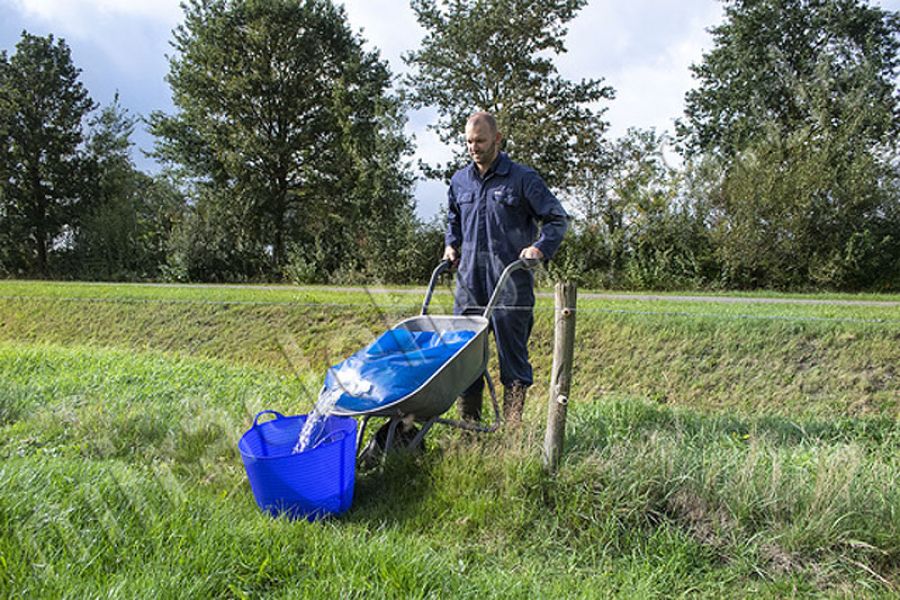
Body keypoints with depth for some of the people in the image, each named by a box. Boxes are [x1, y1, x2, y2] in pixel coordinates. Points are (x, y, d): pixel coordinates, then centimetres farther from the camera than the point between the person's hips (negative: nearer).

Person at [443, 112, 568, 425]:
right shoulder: (460, 180, 14)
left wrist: (540, 247, -12)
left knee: (513, 355, 1)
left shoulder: (522, 178, -1)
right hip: (469, 281, 5)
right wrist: (451, 245, 16)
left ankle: (512, 428, 10)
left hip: (511, 283, -4)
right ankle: (468, 426, 17)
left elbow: (557, 218, 3)